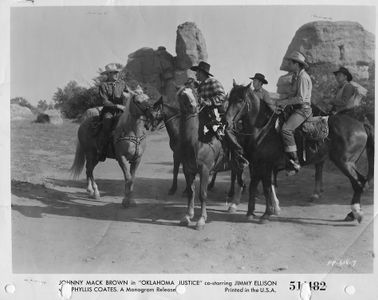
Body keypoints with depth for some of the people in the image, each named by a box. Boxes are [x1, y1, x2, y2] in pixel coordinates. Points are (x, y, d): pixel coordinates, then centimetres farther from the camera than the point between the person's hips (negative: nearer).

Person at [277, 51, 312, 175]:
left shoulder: (303, 77, -15)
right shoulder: (296, 76, 17)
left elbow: (301, 98, -22)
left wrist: (284, 102, -18)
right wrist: (285, 101, 7)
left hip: (303, 109, -11)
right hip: (297, 109, 11)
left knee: (286, 129, -27)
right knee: (278, 126, 13)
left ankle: (294, 162, -24)